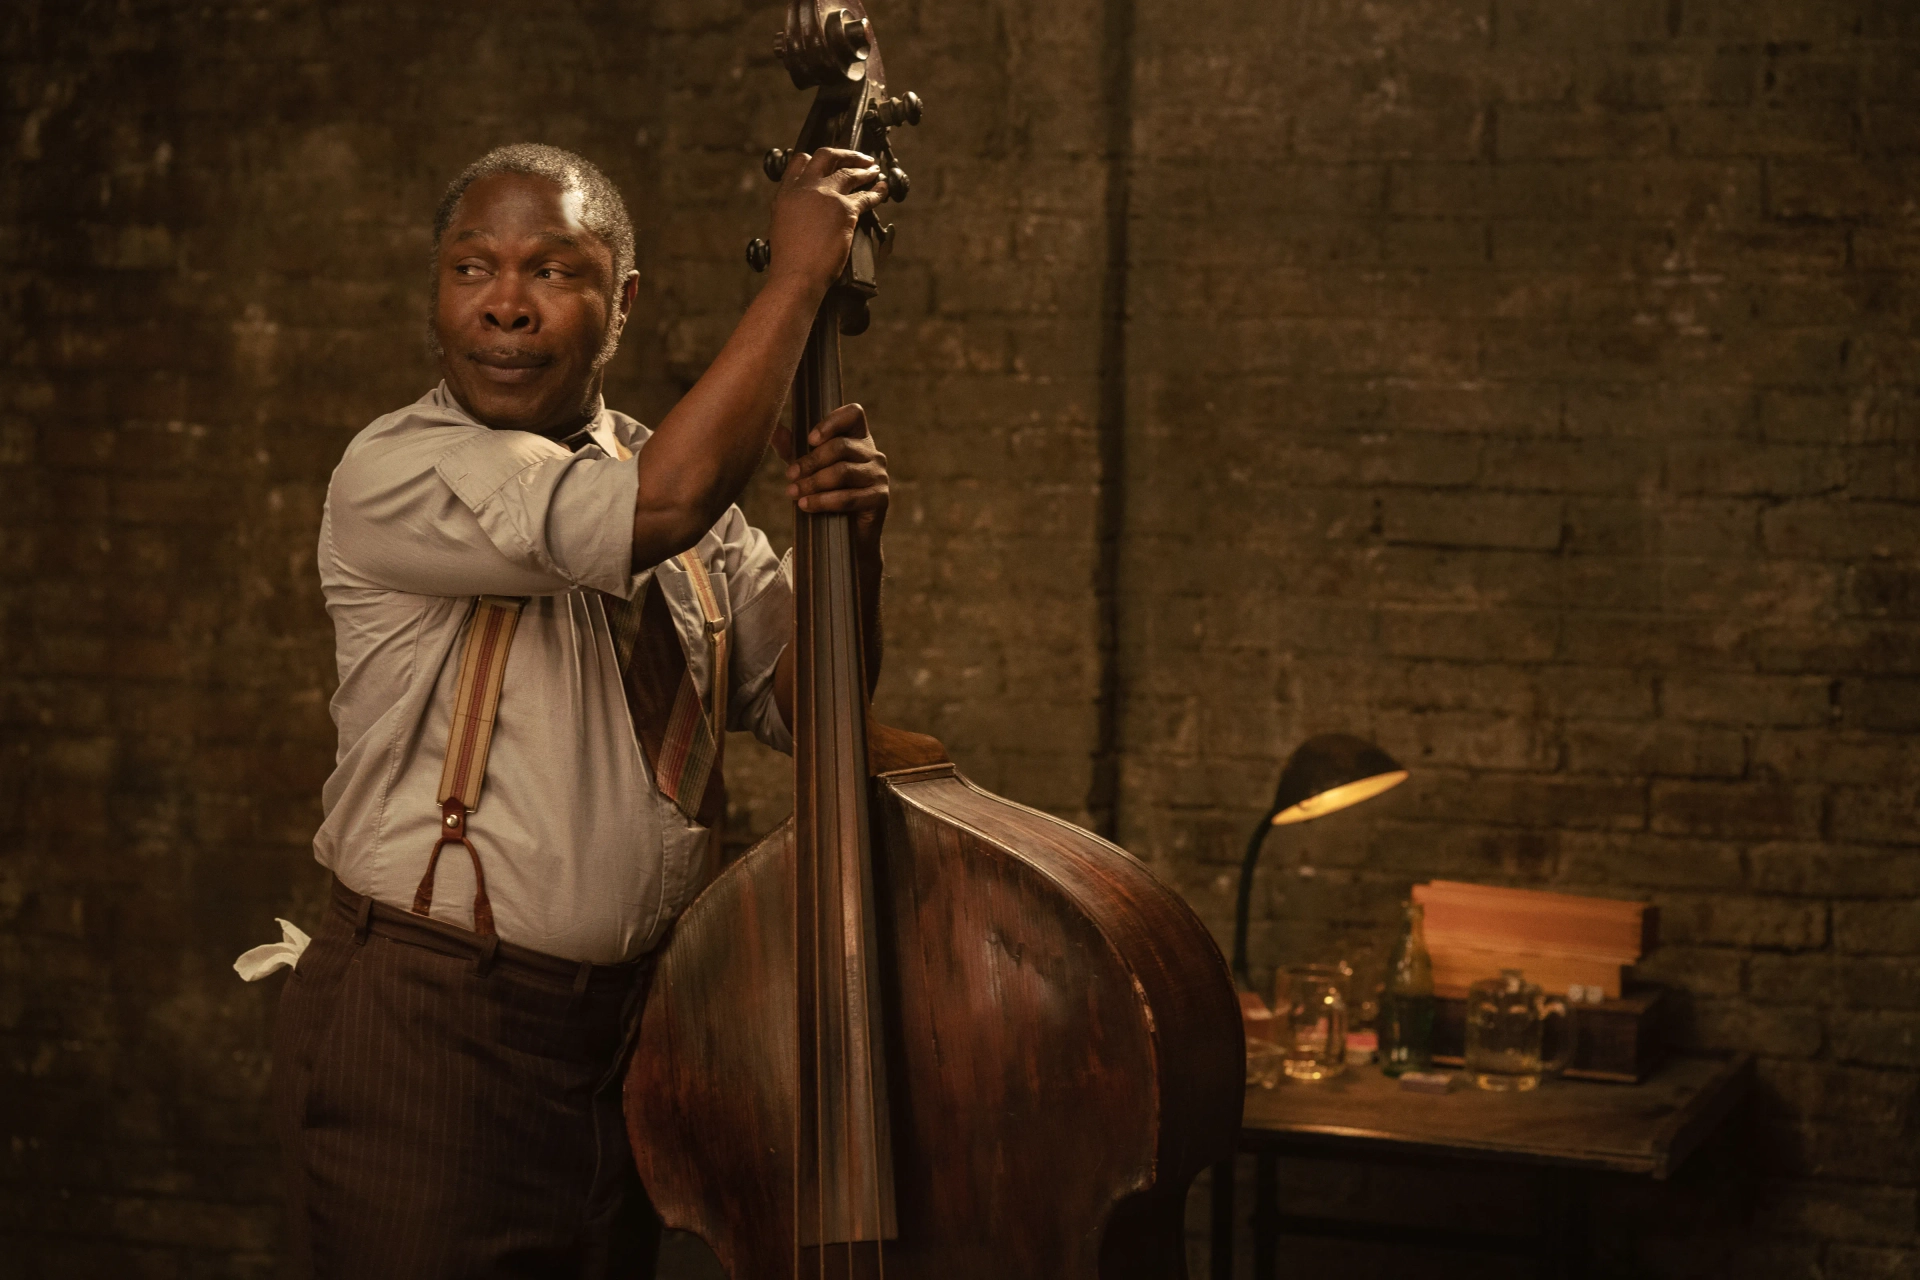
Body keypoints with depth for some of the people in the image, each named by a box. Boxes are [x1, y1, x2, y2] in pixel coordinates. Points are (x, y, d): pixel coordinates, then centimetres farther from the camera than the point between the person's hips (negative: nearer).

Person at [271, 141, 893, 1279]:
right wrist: (800, 270, -19)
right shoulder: (395, 474, -12)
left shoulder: (664, 464, 9)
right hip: (430, 1040, -6)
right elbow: (655, 510, -28)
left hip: (630, 1019, 6)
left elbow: (804, 707, 9)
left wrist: (847, 537, -10)